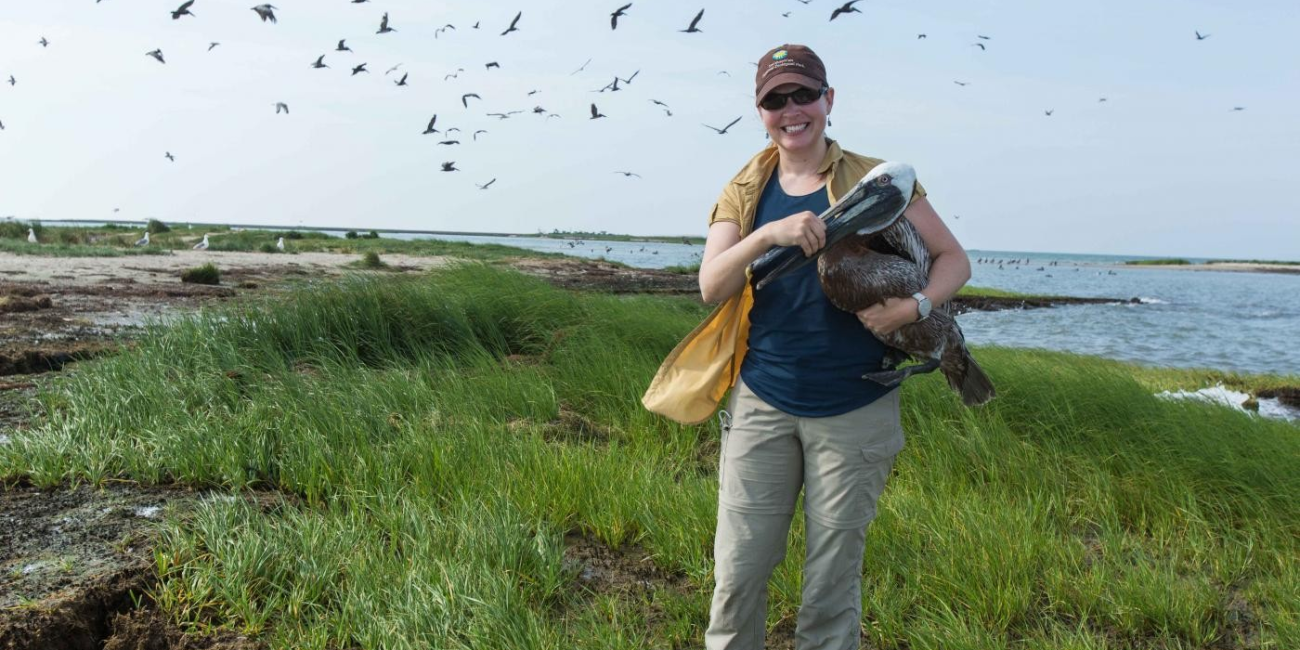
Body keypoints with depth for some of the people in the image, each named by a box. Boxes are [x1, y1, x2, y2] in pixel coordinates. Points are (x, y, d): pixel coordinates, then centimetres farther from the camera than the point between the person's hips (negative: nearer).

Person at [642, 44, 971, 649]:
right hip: (762, 404, 2)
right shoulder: (744, 192, 7)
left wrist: (915, 307, -17)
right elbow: (711, 286, -6)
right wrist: (768, 234, -23)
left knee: (833, 581, 9)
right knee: (737, 572, 5)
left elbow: (954, 259, 3)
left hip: (854, 411, -1)